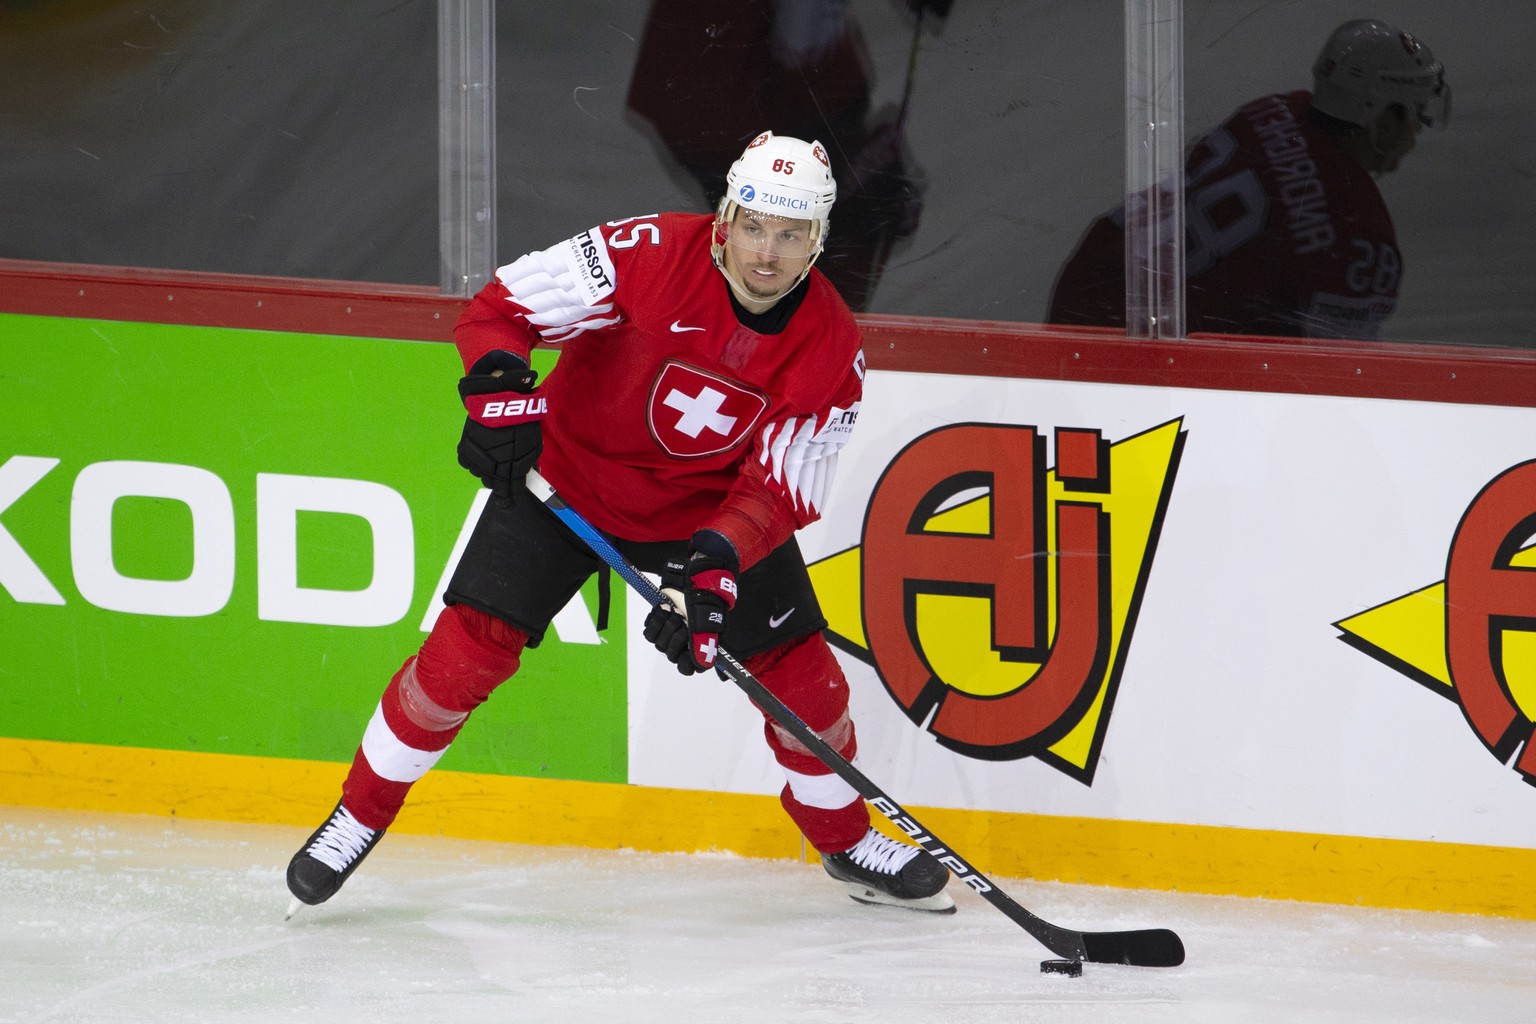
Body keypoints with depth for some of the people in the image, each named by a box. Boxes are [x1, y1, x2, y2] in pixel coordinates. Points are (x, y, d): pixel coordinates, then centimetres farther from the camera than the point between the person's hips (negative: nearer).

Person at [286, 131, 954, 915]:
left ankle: (849, 845, 25)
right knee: (470, 645, -14)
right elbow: (500, 307, -20)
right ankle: (358, 819, 4)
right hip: (568, 476, -3)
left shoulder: (830, 349, -17)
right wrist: (499, 395, -38)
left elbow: (779, 490, -18)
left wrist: (716, 567, -35)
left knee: (796, 667, 0)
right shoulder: (650, 255, -27)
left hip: (711, 503, 3)